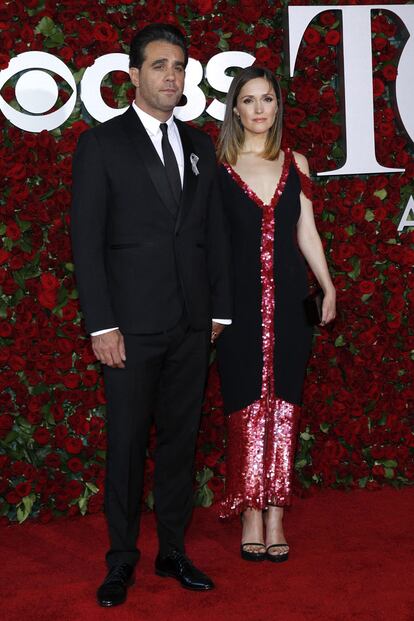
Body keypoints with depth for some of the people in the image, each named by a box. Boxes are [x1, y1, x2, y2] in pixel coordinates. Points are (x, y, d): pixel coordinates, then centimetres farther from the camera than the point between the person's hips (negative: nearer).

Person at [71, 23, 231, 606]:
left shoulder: (199, 145, 12)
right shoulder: (101, 143, -3)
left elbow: (215, 233, 14)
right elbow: (87, 241, -7)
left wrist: (220, 310, 8)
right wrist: (102, 325, -12)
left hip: (192, 324, 4)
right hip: (132, 326, -4)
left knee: (181, 439, 11)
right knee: (127, 444, 4)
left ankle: (173, 551, 23)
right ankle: (122, 559, 17)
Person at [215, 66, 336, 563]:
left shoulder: (295, 164, 9)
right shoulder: (217, 167, 0)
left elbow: (306, 232, 13)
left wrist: (328, 286, 10)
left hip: (288, 299, 3)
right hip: (240, 301, -2)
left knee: (283, 405, 3)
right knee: (247, 405, 0)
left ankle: (275, 514, 10)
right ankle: (252, 515, 9)